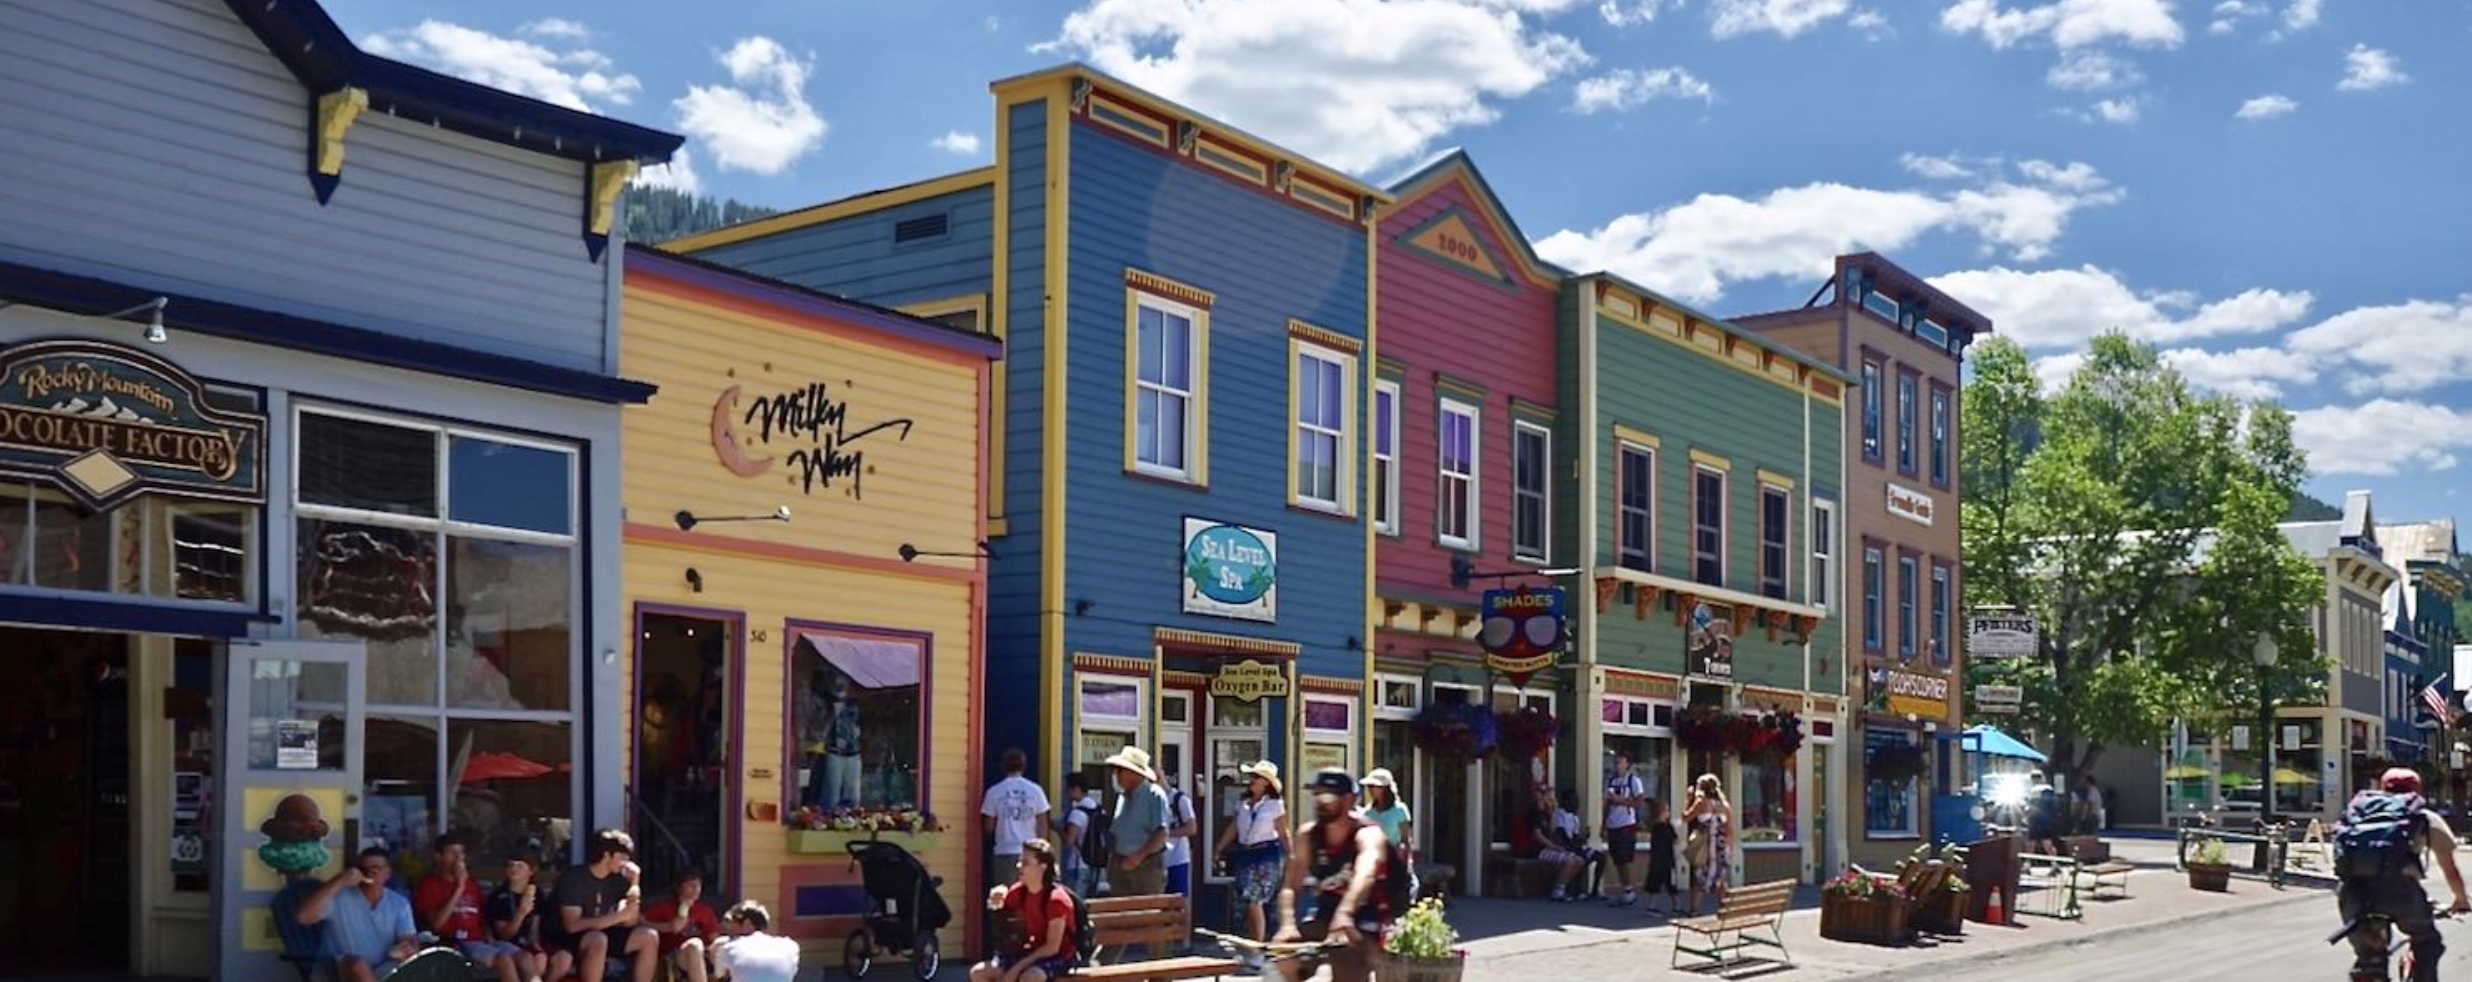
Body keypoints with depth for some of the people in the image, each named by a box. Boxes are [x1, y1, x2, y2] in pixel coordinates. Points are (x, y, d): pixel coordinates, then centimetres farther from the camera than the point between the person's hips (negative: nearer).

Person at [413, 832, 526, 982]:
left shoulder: (472, 884, 21)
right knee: (504, 959, -31)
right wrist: (459, 888, -12)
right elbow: (436, 923, -12)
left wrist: (490, 939, 5)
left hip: (481, 941, 6)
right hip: (455, 945, -6)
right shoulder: (430, 885, 2)